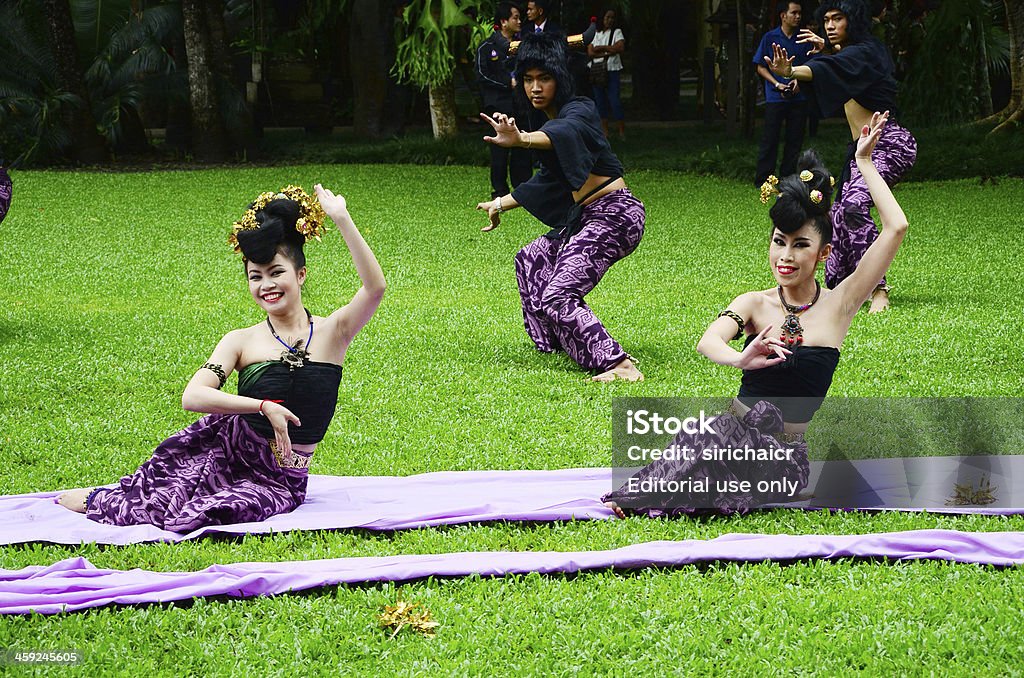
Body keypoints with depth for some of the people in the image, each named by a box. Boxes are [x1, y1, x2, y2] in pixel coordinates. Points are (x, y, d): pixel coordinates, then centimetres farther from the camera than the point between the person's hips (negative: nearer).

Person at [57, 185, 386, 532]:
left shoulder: (331, 333, 0)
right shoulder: (242, 341, 2)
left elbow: (375, 288, -18)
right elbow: (192, 397, -14)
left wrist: (342, 219, -26)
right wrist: (264, 406, -26)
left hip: (281, 480, -1)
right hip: (230, 453, 1)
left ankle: (105, 502, -2)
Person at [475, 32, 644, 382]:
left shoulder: (578, 110, -11)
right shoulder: (552, 119, 19)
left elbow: (568, 133, -38)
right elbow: (546, 182, 33)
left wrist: (522, 140, -57)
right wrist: (502, 204, 42)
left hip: (614, 213, -11)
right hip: (586, 217, 11)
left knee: (557, 296, -20)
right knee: (531, 259, 27)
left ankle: (620, 366, -31)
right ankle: (556, 344, 28)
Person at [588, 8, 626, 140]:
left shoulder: (617, 32, 6)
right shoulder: (595, 34, 14)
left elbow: (621, 47, -11)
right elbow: (590, 53, 1)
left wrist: (601, 48, -8)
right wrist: (608, 52, -10)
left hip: (612, 71, -4)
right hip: (596, 71, 4)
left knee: (614, 101, -11)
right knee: (600, 101, 2)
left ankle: (622, 132, -8)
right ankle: (604, 131, 6)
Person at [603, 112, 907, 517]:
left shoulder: (837, 305, 1)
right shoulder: (755, 304, 5)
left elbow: (896, 228, -6)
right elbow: (708, 341, -18)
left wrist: (864, 163, -2)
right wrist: (741, 359, -41)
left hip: (787, 452, -1)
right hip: (735, 432, 1)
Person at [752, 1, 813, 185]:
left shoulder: (804, 39, 8)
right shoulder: (770, 38, 1)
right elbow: (761, 67, 2)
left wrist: (799, 80, -6)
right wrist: (777, 84, -11)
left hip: (798, 96, 3)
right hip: (775, 97, -3)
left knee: (795, 139, 5)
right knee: (770, 139, -3)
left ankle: (788, 177, 13)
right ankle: (763, 180, -1)